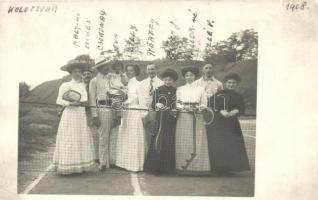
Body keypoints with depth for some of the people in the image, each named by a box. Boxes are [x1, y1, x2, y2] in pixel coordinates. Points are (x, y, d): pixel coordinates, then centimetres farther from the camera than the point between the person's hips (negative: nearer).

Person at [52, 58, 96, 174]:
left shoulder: (83, 85, 13)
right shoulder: (65, 85, -1)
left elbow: (85, 101, 7)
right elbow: (59, 101, -6)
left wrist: (79, 102, -12)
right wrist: (70, 103, -18)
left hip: (81, 115, 5)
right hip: (70, 114, -5)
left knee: (82, 140, 4)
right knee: (69, 140, -5)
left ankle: (81, 165, 10)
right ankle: (67, 167, -2)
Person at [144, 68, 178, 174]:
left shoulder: (176, 91, 9)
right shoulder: (158, 90, 3)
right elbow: (153, 105, 0)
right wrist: (157, 105, -20)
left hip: (171, 120, 2)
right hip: (160, 119, -2)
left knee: (170, 143, 2)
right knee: (158, 142, -5)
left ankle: (168, 167, 11)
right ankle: (155, 166, 3)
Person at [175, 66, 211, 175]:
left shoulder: (200, 89, 10)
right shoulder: (180, 89, 13)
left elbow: (204, 104, 8)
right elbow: (176, 104, 9)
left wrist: (196, 107, -10)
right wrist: (184, 107, -9)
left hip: (197, 118, 0)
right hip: (183, 117, 1)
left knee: (197, 142, -6)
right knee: (183, 143, -4)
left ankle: (198, 167, 0)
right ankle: (184, 167, 2)